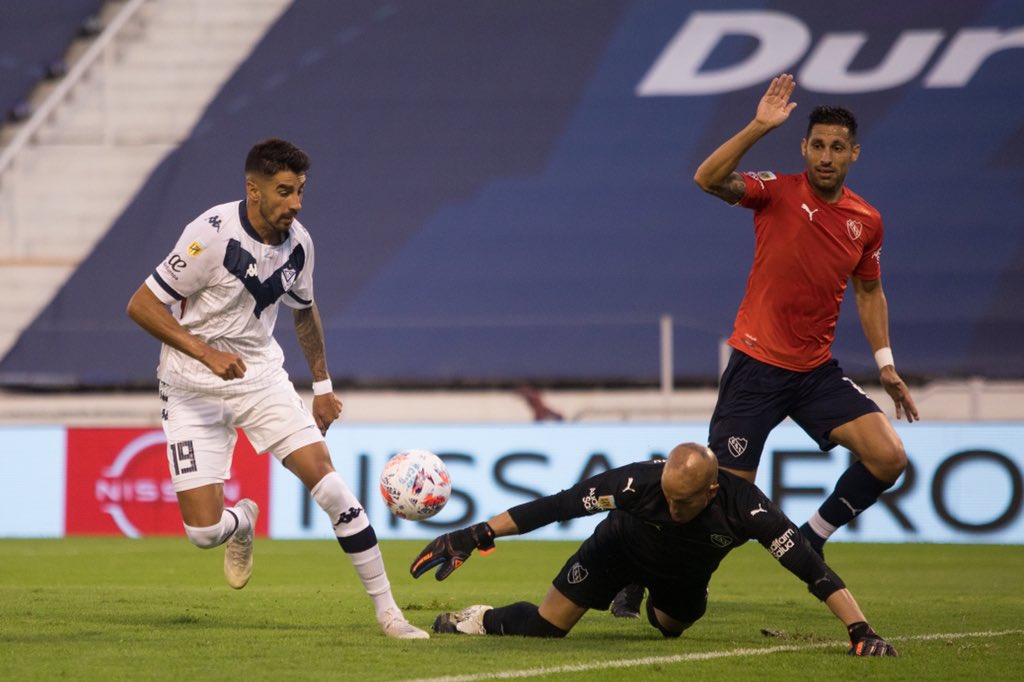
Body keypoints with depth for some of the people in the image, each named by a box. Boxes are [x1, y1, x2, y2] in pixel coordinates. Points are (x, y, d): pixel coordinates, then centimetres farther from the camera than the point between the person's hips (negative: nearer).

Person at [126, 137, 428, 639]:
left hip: (262, 376, 4)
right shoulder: (213, 234, -21)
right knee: (203, 532, -11)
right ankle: (242, 523, 28)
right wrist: (205, 352, -29)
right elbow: (141, 305, -19)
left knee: (330, 485, -13)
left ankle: (387, 611, -5)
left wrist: (322, 385, 20)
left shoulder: (297, 243, -3)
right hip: (194, 389, -4)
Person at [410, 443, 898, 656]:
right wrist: (477, 536, -40)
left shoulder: (747, 508, -40)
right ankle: (478, 620, 21)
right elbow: (556, 506, -36)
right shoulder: (640, 480, -41)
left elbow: (813, 570, -41)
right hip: (620, 550, -2)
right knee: (544, 626, -8)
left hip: (685, 576, 2)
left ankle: (660, 612, 60)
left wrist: (861, 632, -49)